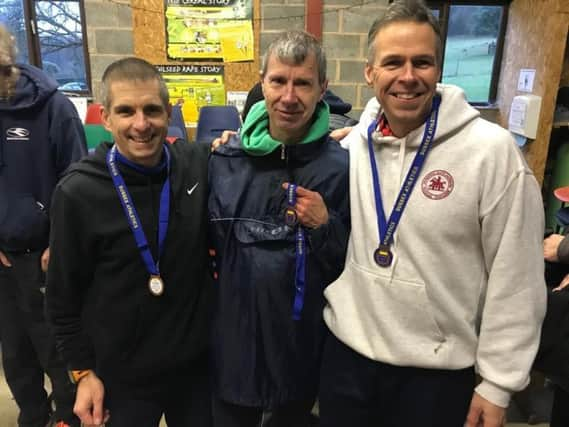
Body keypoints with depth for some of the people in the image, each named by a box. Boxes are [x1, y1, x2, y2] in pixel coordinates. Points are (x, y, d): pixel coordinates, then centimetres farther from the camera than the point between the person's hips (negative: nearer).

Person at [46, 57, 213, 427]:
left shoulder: (198, 165, -8)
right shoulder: (78, 192, -15)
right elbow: (64, 296, -6)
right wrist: (83, 370, -3)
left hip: (196, 360, 3)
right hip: (123, 374, -2)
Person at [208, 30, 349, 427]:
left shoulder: (343, 166, -11)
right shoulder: (226, 159, -5)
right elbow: (205, 242, 7)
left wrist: (325, 226, -21)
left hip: (302, 349, -1)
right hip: (232, 342, 2)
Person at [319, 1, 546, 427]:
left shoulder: (492, 151, -15)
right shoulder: (349, 146, -3)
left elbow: (516, 281, -11)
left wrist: (498, 383, -8)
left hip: (438, 371, -3)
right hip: (347, 352, 4)